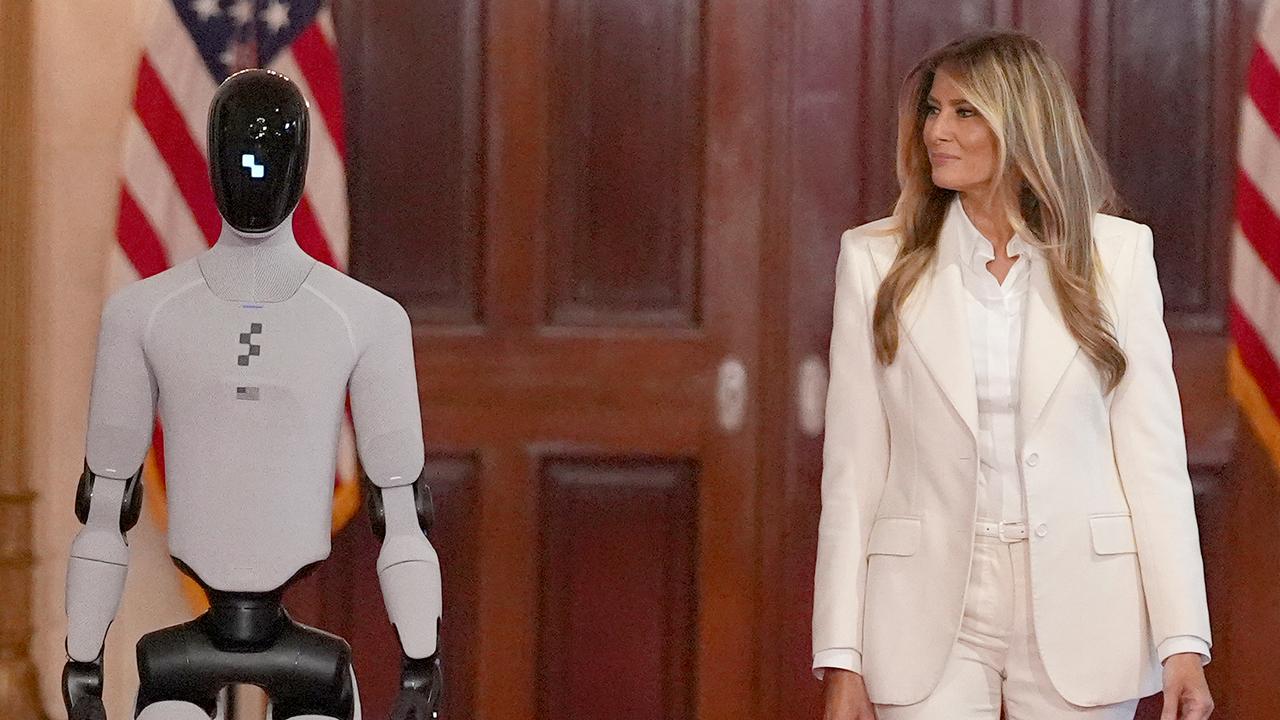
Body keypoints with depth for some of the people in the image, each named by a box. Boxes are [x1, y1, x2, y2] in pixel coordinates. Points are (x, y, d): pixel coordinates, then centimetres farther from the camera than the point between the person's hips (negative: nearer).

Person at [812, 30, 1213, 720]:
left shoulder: (1117, 253, 3)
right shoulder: (877, 261, 3)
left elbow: (1153, 453, 1)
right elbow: (852, 472, 2)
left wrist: (1183, 643, -6)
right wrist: (841, 661, -4)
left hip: (1077, 615, 0)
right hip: (931, 613, 0)